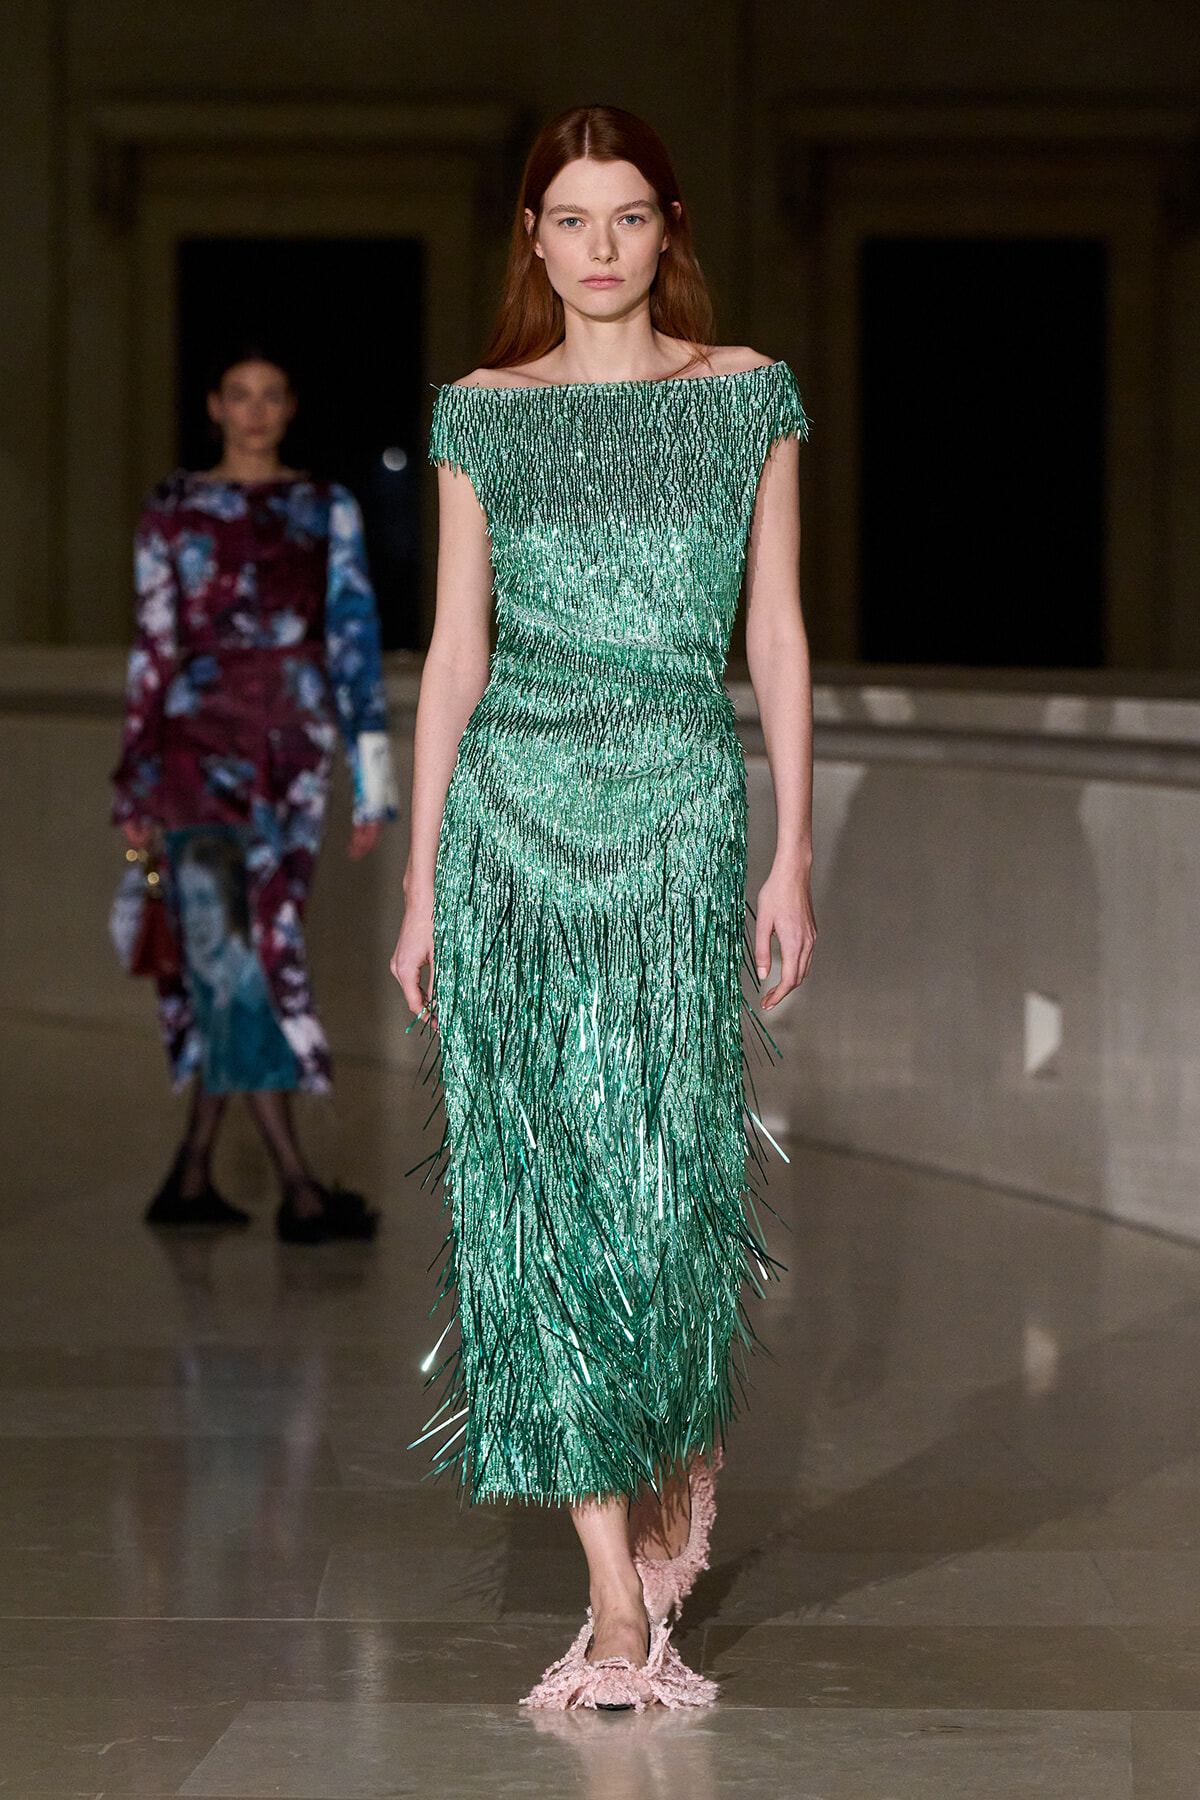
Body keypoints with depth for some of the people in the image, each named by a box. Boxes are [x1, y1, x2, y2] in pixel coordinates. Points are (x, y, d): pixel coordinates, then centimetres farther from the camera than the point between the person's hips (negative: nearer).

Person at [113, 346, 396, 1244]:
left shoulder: (328, 510, 10)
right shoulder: (174, 510, 7)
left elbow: (355, 640, 8)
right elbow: (152, 646, 7)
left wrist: (373, 776, 2)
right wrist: (137, 783, 4)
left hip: (294, 751, 2)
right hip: (200, 741, -2)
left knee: (265, 946, 2)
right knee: (229, 950, -11)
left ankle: (193, 1175, 12)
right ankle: (298, 1185, -12)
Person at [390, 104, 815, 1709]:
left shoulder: (746, 396, 7)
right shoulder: (482, 415, 9)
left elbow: (777, 631, 6)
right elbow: (456, 647, 8)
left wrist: (794, 856, 0)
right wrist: (421, 880, 5)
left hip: (680, 809, -1)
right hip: (512, 808, 1)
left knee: (667, 1170, -7)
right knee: (537, 1182, -4)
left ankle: (683, 1451, 26)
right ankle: (617, 1599, 0)